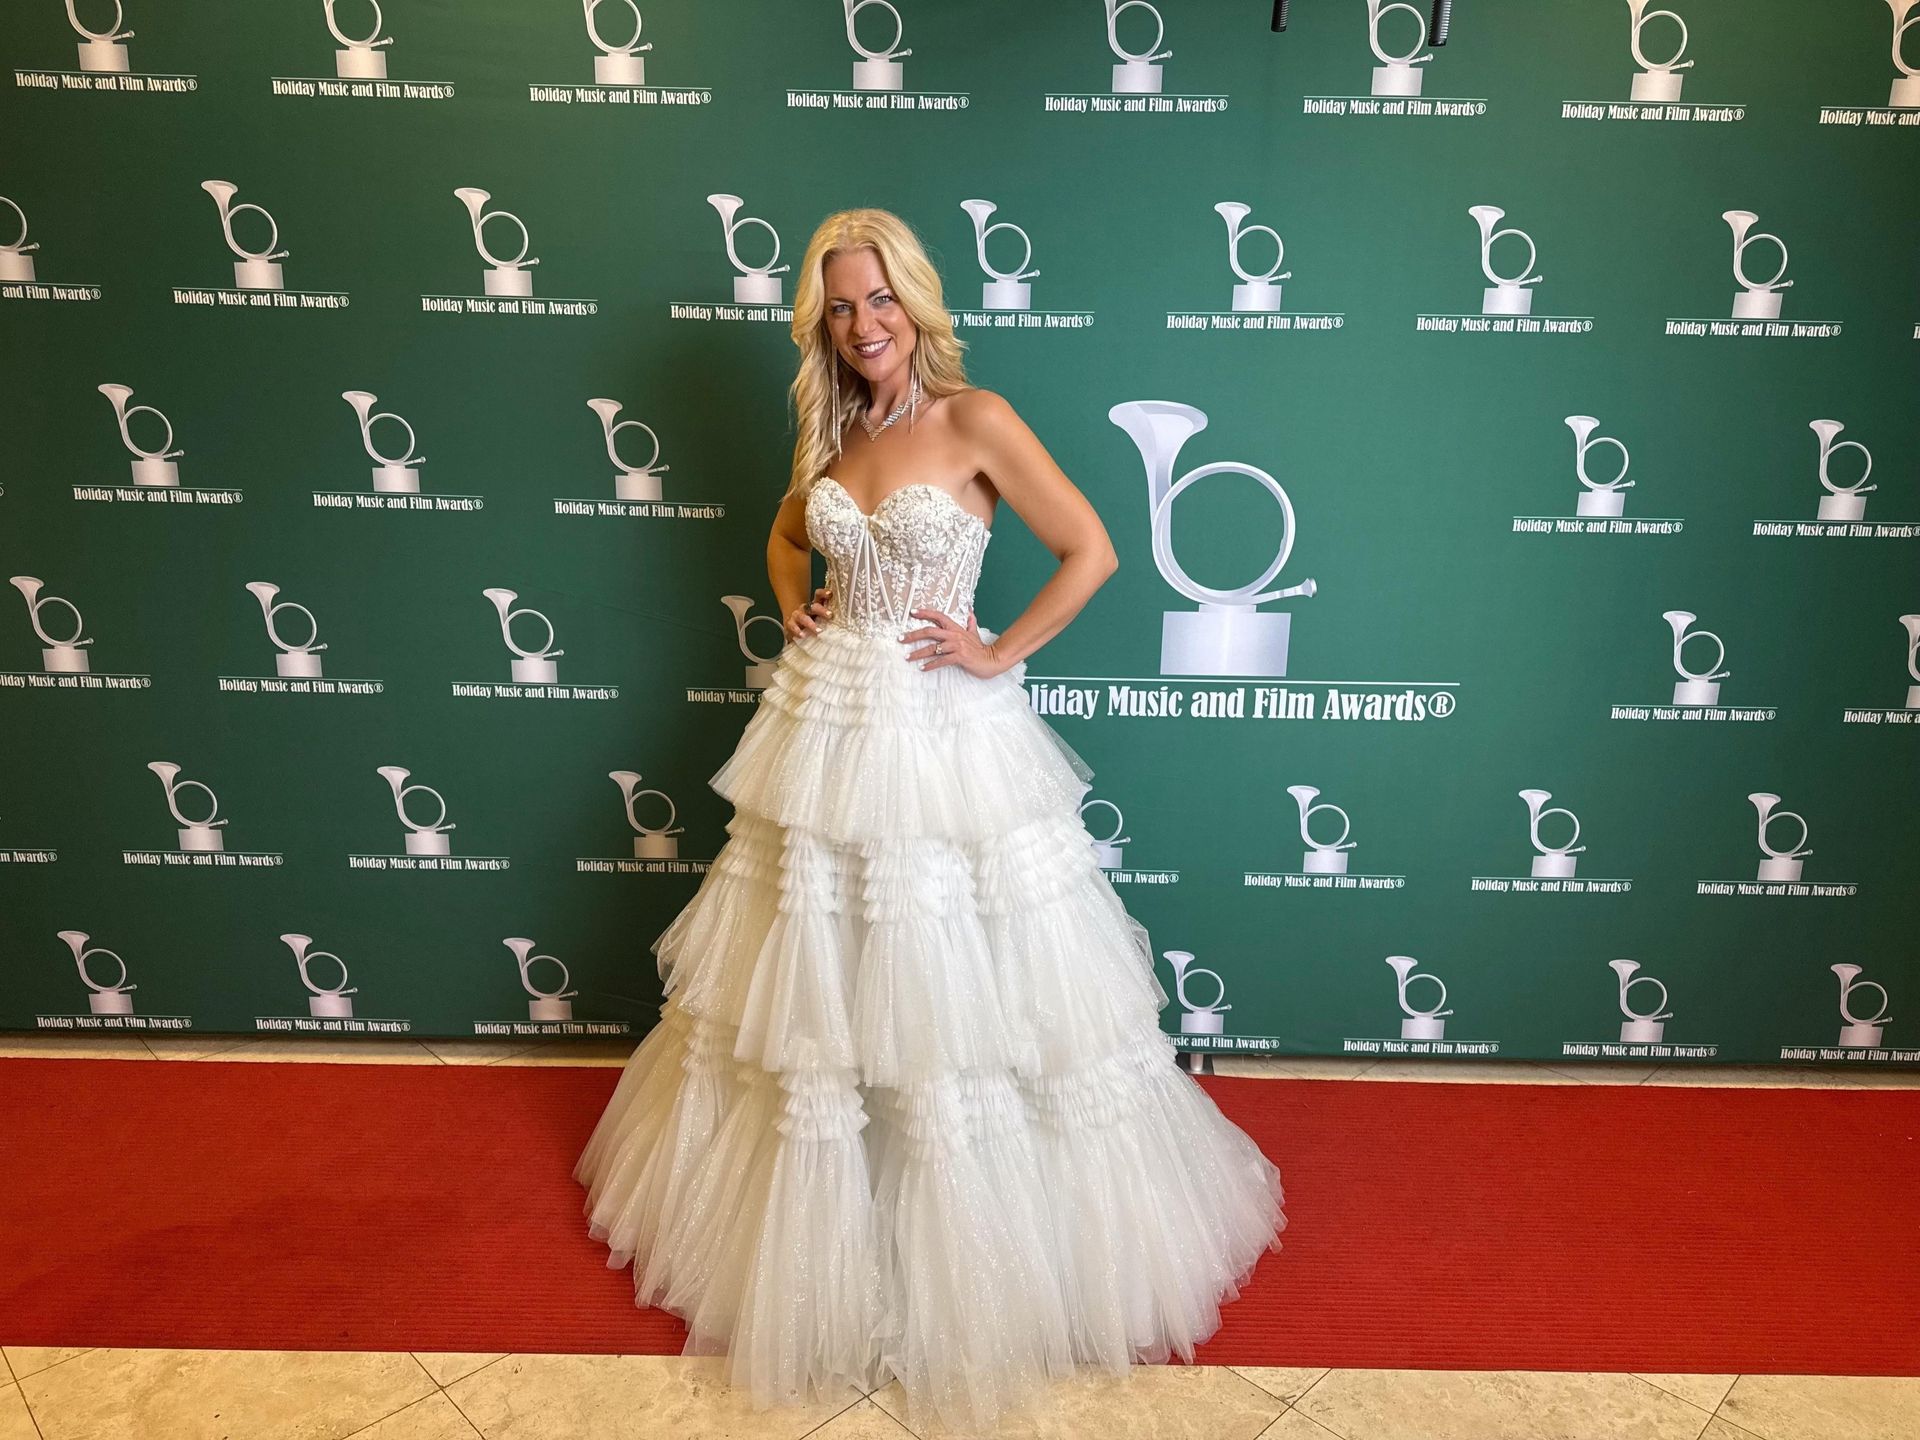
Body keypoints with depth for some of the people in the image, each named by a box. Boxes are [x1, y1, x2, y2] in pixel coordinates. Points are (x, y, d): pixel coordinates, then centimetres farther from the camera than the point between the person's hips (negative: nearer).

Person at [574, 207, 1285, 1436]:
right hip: (829, 731, 6)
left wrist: (1003, 653, -10)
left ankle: (972, 1255, 27)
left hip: (946, 735, -5)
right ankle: (821, 1228, 38)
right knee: (814, 986, 15)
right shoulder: (832, 431, 10)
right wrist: (794, 605, 9)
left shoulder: (975, 420, -7)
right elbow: (789, 534, 27)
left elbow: (1093, 551, -10)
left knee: (953, 990, 3)